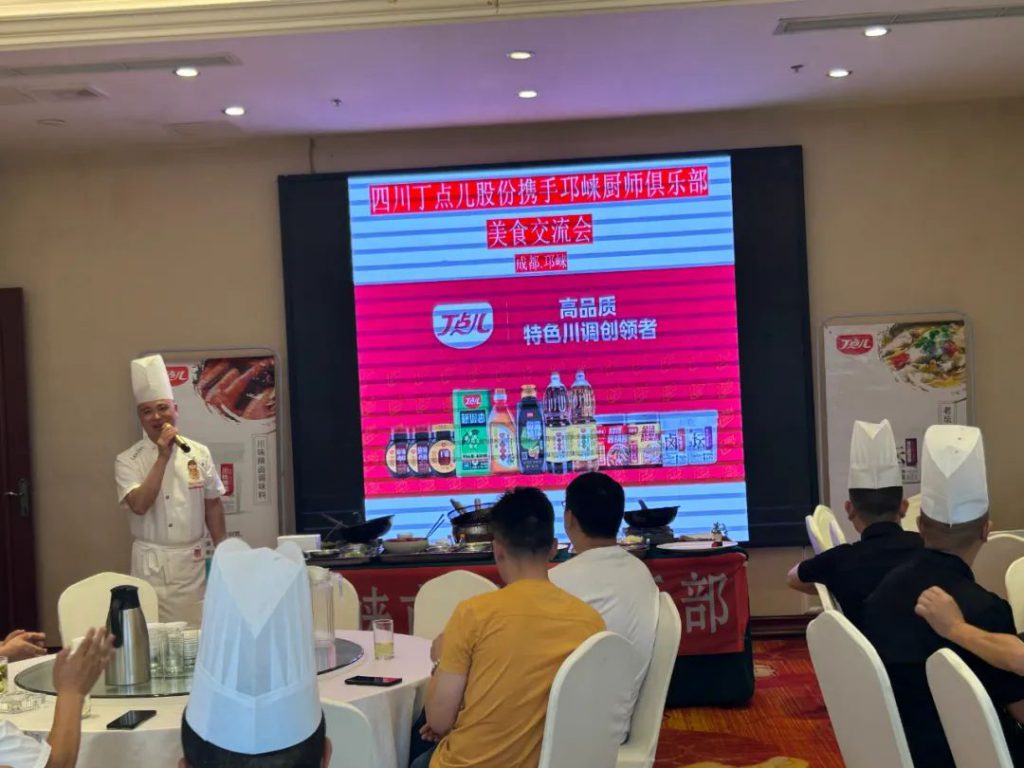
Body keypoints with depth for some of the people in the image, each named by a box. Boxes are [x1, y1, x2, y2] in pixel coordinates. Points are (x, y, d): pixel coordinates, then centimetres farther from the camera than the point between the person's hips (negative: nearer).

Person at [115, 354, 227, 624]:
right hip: (152, 564, -2)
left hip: (193, 560, 3)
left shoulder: (199, 453, 3)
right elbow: (139, 506, -20)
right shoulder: (128, 461, -5)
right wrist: (163, 458, -20)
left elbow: (213, 504, 11)